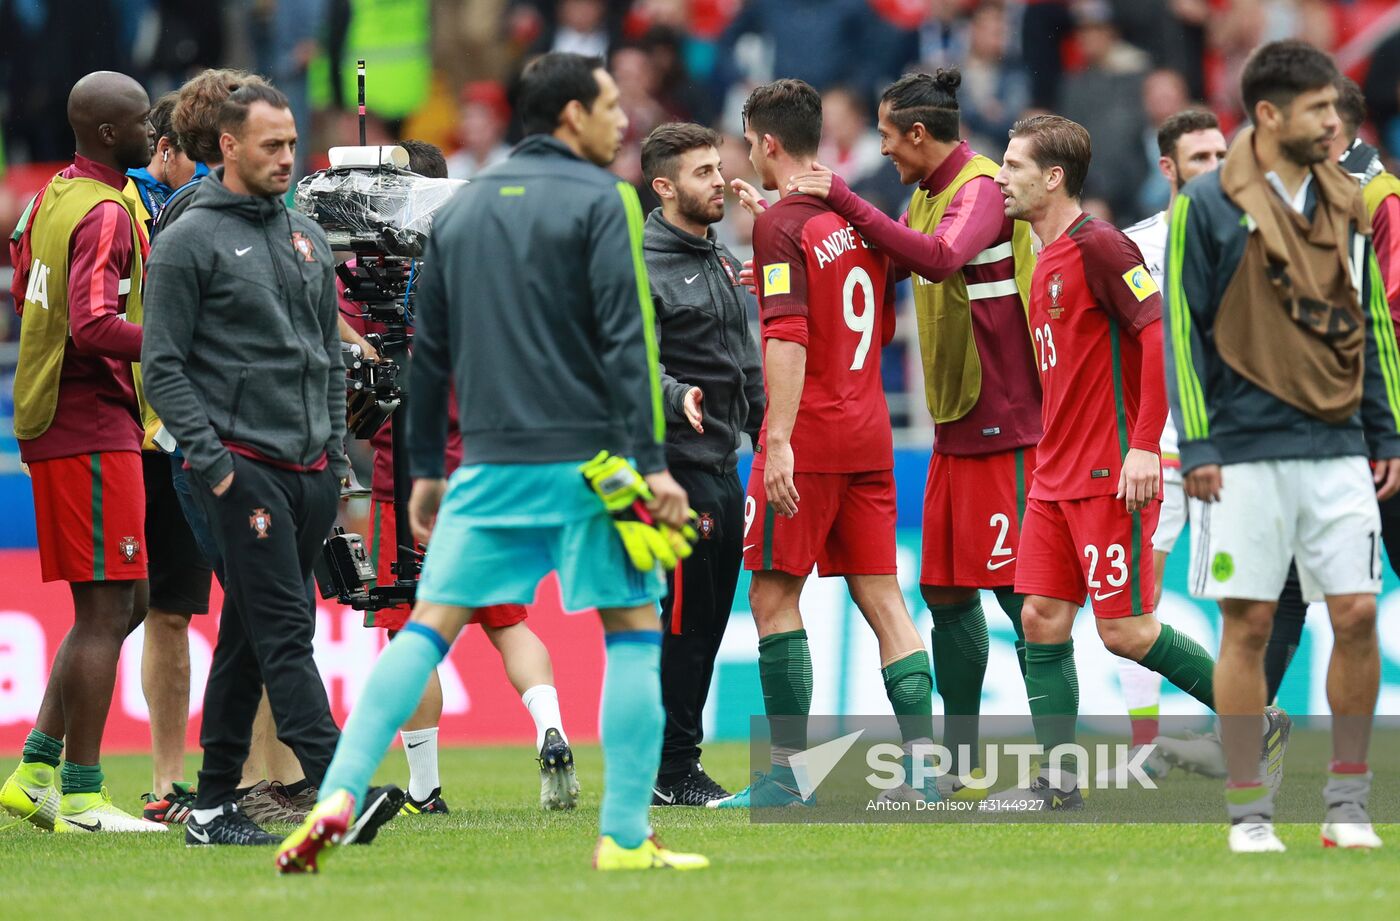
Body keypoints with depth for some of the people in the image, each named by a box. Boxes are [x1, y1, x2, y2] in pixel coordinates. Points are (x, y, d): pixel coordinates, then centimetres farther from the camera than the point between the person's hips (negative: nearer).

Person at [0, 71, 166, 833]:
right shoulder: (106, 215, -16)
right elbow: (94, 327, -27)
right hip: (92, 432, -10)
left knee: (123, 603, 15)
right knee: (106, 608, -6)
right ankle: (81, 794, -5)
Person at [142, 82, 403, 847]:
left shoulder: (307, 239, 16)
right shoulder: (190, 241, -4)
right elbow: (163, 366, -7)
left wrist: (335, 455, 13)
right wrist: (211, 460, -14)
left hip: (309, 470, 7)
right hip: (240, 465, -7)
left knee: (248, 637, 9)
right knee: (284, 631, -14)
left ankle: (214, 805, 14)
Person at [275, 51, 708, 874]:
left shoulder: (463, 209, 14)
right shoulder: (601, 202, -4)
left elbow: (431, 351, 16)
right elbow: (628, 340, -13)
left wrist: (427, 469, 22)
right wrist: (653, 461, -14)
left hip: (490, 466, 5)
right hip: (588, 461, -5)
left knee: (430, 627, 3)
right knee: (633, 633, 5)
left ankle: (339, 797, -12)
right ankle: (625, 837, 1)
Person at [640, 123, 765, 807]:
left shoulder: (723, 261, 17)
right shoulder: (643, 267, -11)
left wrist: (768, 437, 21)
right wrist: (677, 397, -36)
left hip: (723, 466, 9)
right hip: (676, 463, -9)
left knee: (710, 617, 10)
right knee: (683, 617, -7)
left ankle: (672, 763, 17)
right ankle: (673, 769, -2)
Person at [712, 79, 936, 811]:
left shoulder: (781, 226, -10)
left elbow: (788, 338, -21)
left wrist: (779, 441, -26)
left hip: (809, 438, -7)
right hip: (870, 434, 7)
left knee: (773, 596, 0)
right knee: (882, 598, 5)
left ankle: (786, 774, -1)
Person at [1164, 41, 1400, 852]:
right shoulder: (1209, 206, -3)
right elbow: (1184, 326, -4)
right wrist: (1197, 444, -8)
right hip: (1247, 453, -4)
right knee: (1249, 624, -1)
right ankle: (1249, 810, 7)